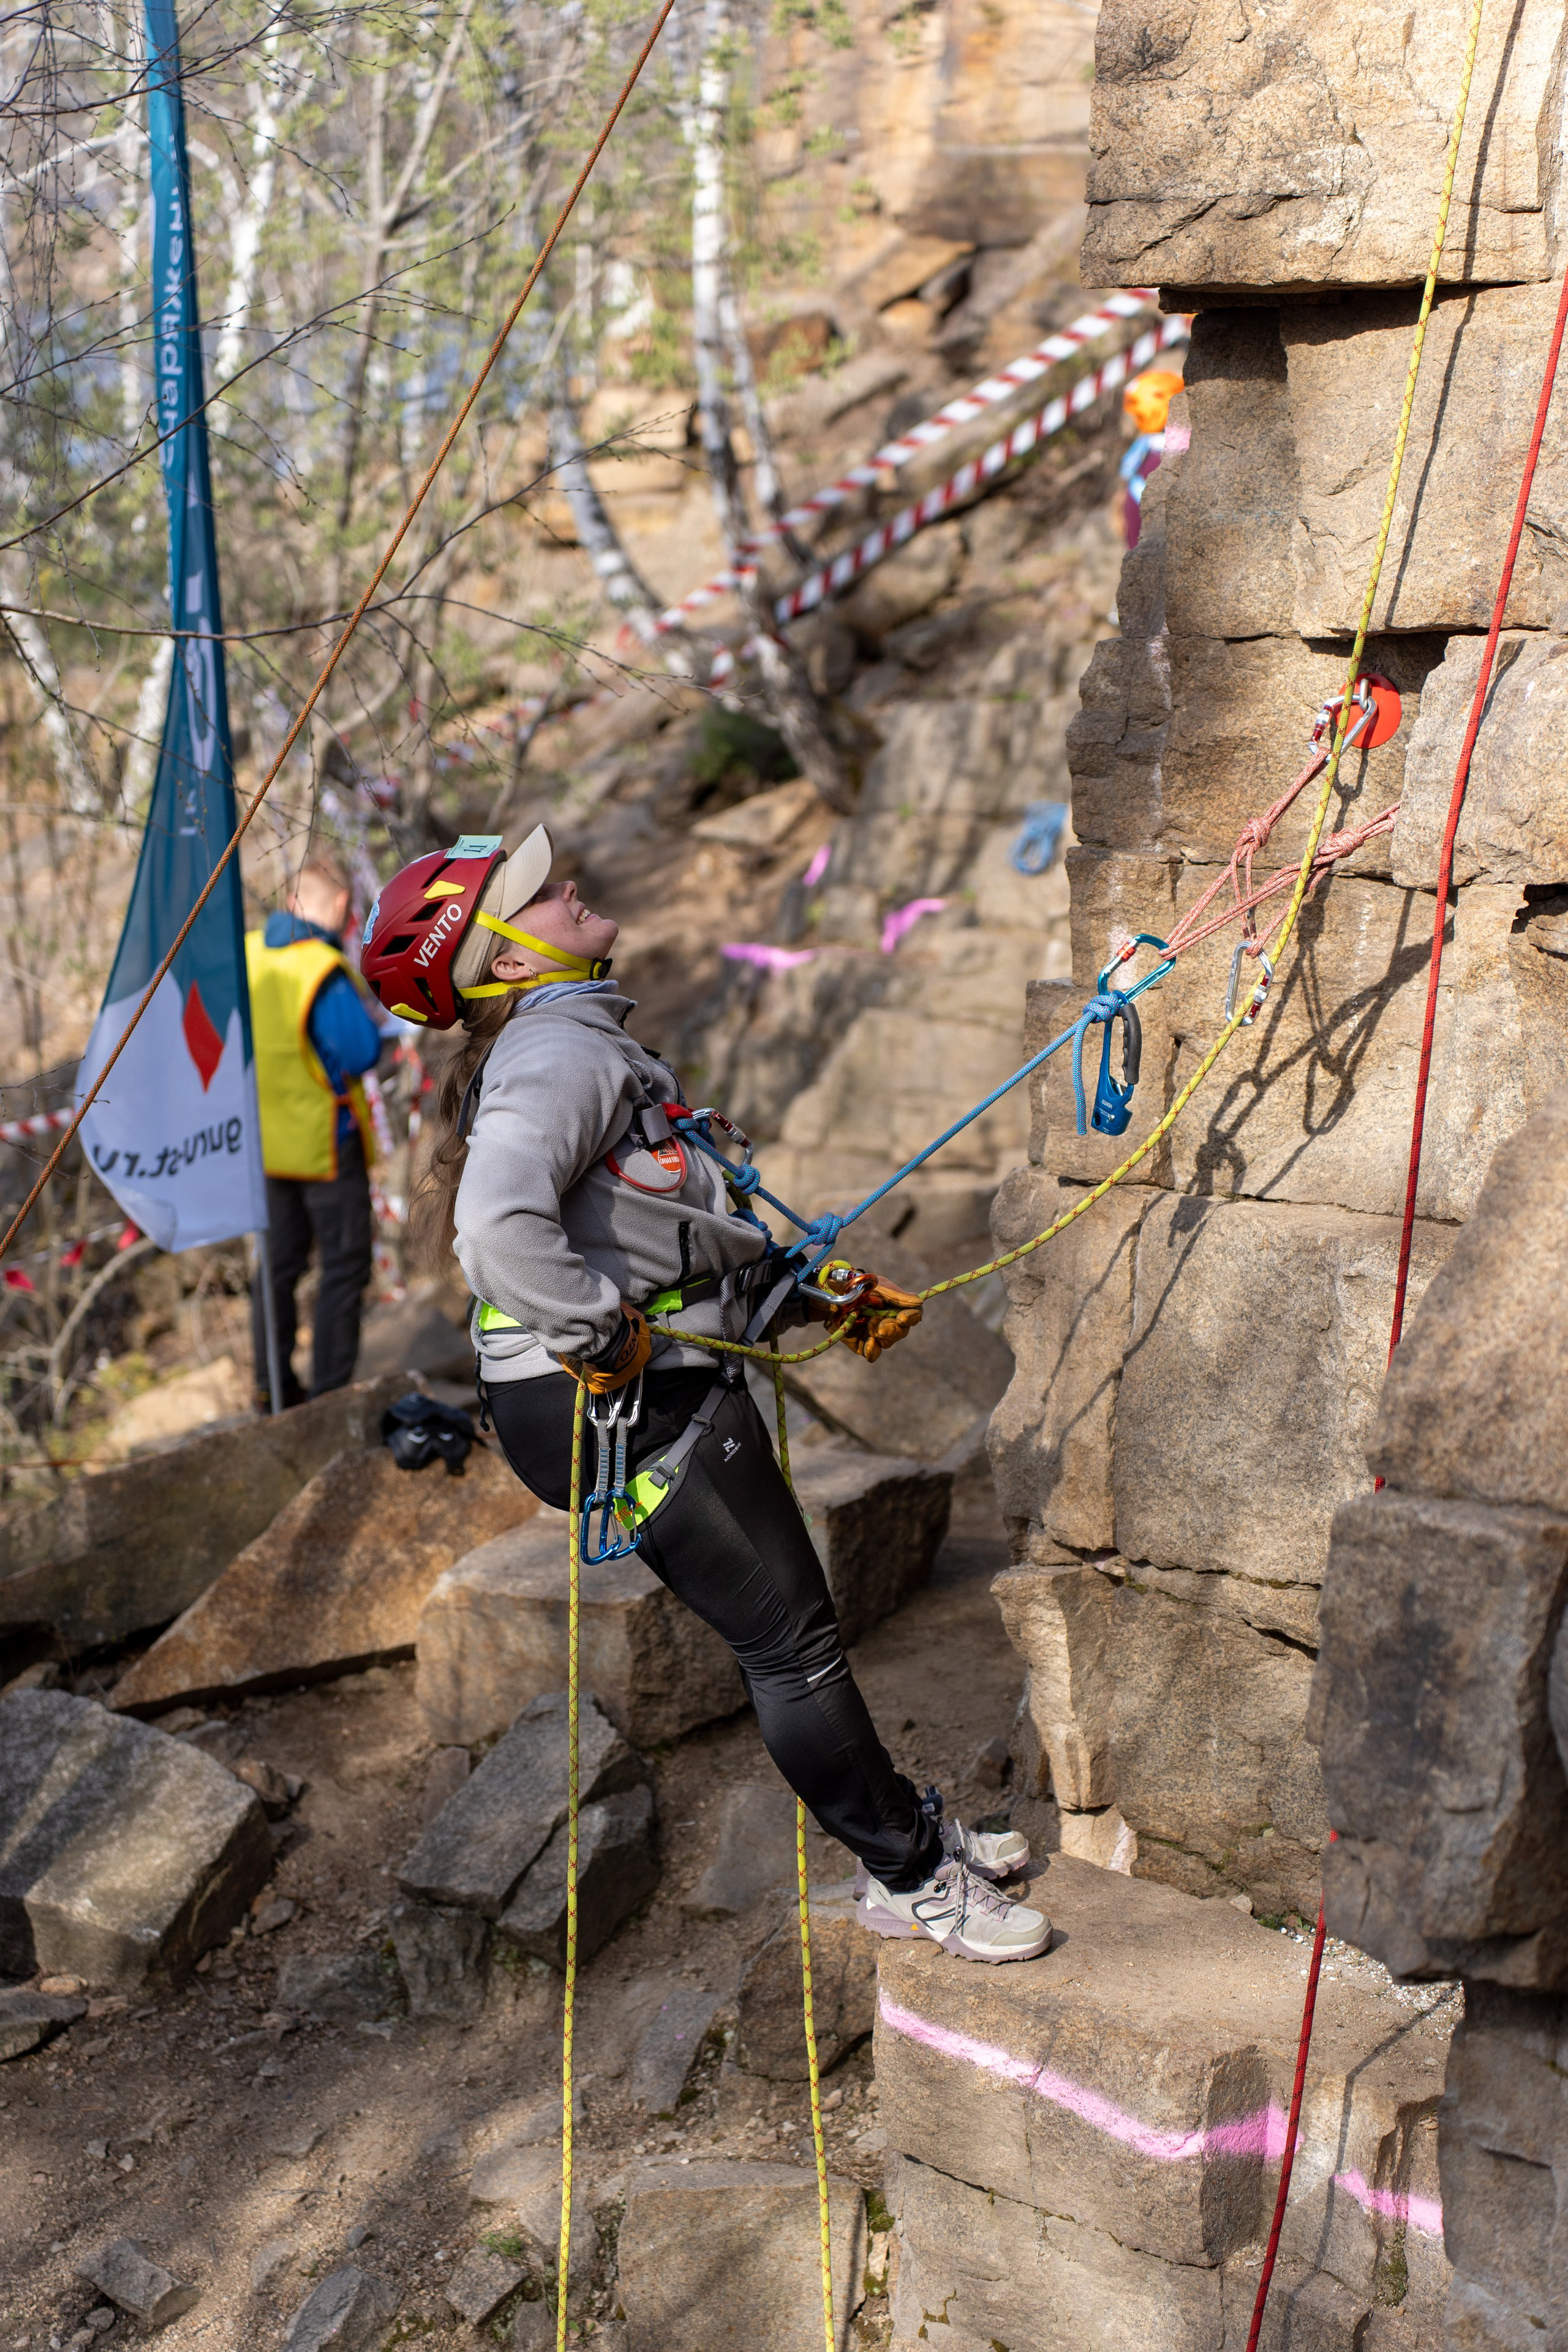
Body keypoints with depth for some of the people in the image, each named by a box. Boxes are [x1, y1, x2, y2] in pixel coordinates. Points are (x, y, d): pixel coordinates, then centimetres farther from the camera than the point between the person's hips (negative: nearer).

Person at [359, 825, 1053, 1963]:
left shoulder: (593, 1046, 17)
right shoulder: (560, 1058, -17)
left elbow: (690, 1233, 24)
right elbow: (502, 1225, -34)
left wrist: (820, 1295, 18)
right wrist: (601, 1337, -24)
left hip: (669, 1386, 10)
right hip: (625, 1403, -10)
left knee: (798, 1620, 19)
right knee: (791, 1640, -1)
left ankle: (905, 1826, 33)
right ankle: (913, 1880, 13)